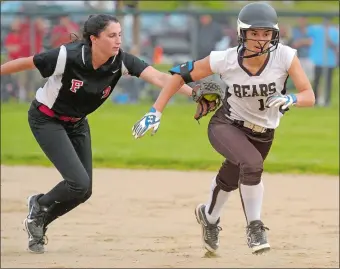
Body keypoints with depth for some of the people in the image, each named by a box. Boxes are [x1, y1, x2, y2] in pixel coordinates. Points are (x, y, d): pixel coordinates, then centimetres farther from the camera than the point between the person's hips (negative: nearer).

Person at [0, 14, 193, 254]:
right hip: (47, 120, -6)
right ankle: (40, 206, 11)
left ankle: (39, 223, 29)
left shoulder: (121, 61, -20)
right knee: (79, 183, -18)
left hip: (77, 123, 6)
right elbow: (24, 63, -18)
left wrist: (195, 92, -45)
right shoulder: (68, 57, -31)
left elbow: (159, 78, -31)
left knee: (84, 191, 5)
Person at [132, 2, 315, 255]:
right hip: (226, 126, -3)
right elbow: (180, 74, -14)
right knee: (252, 163, -32)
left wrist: (290, 99, -47)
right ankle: (255, 226, -11)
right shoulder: (226, 59, -26)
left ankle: (209, 217, 56)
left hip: (263, 134, 3)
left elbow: (309, 96, -24)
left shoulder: (285, 56, -24)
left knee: (230, 180, 22)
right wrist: (156, 112, -18)